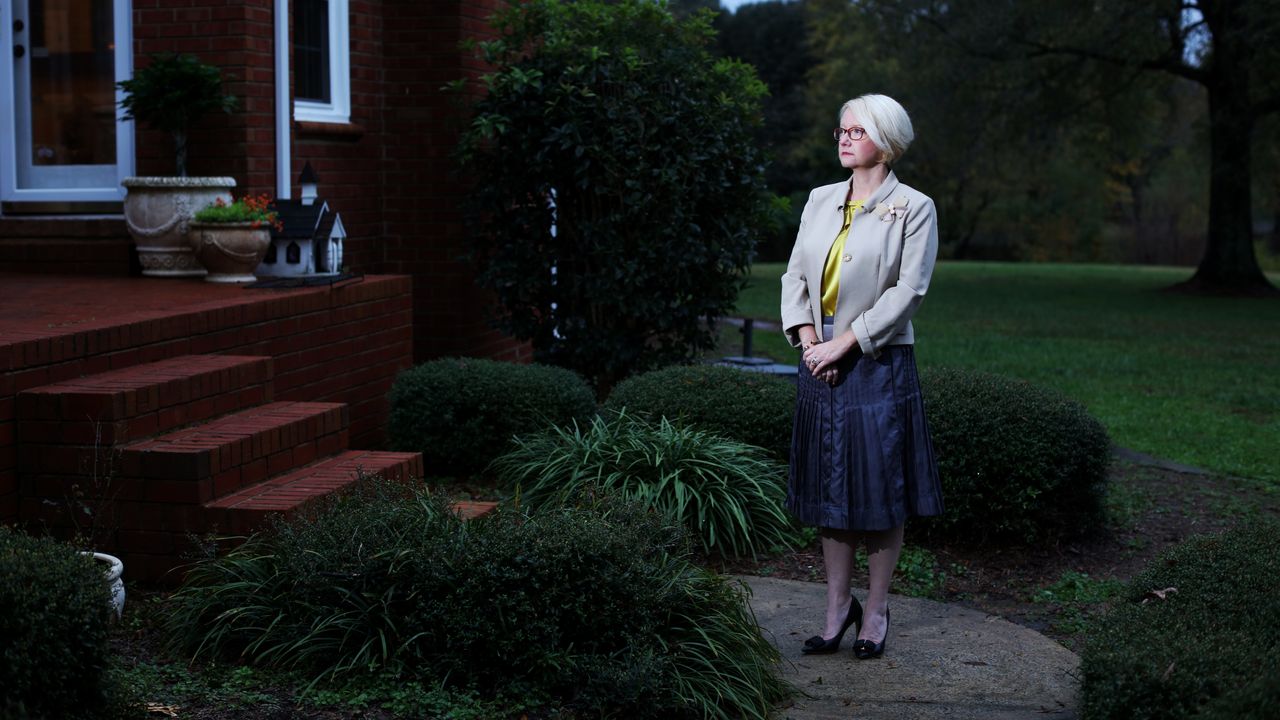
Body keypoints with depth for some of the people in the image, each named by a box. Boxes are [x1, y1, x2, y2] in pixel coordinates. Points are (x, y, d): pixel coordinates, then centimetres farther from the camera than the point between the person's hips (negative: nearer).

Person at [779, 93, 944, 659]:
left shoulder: (913, 208, -5)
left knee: (880, 491, 3)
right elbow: (796, 275, 9)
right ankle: (837, 606, 20)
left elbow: (908, 290, -12)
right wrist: (809, 341, -6)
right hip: (821, 362, 5)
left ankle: (875, 611, 15)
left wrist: (843, 343, -15)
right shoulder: (820, 200, 11)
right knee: (828, 488, 9)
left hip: (878, 364, -5)